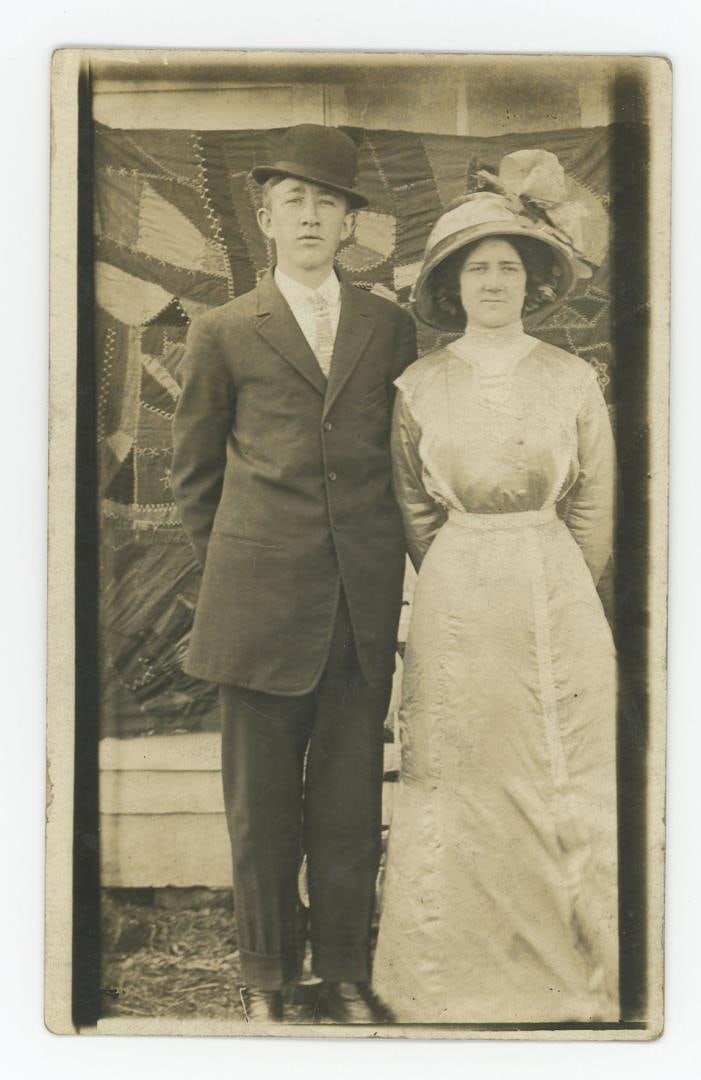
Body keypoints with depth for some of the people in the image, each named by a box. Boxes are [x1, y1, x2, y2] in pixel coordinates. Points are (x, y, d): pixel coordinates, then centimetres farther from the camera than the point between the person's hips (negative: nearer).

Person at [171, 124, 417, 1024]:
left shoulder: (391, 328, 11)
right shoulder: (223, 334, 6)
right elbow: (194, 471, 12)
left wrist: (389, 563, 11)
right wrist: (233, 568, 9)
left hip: (365, 605, 2)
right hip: (263, 603, -1)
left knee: (351, 798, 7)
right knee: (262, 803, 6)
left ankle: (343, 971, 23)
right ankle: (265, 977, 21)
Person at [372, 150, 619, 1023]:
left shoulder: (572, 380, 0)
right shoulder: (420, 386, 2)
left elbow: (595, 509, 6)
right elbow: (414, 510, 10)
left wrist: (546, 589, 9)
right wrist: (464, 579, 10)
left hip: (557, 605, 0)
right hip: (455, 610, 0)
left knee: (563, 788, 5)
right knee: (458, 789, 5)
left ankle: (567, 978, 21)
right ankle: (460, 980, 20)